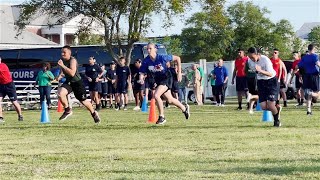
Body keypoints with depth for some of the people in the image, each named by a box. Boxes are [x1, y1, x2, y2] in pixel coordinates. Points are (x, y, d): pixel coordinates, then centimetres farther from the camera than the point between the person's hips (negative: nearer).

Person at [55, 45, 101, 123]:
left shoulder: (72, 60, -23)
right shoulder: (62, 60, -1)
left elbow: (72, 73, -37)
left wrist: (62, 65, -38)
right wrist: (60, 75, -5)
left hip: (77, 82, -5)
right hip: (68, 82, 5)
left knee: (83, 101, 7)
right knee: (60, 93, -25)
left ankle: (94, 113, 35)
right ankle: (67, 110, -4)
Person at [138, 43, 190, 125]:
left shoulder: (162, 58, -24)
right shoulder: (146, 61, -13)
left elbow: (177, 58, -14)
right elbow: (142, 73, -8)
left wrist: (179, 72, -15)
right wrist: (141, 79, -32)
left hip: (166, 79, -6)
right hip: (158, 81, 6)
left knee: (156, 95, -25)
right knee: (170, 100, 18)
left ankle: (162, 117, -10)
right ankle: (184, 108, 44)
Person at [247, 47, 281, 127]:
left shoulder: (265, 60, -23)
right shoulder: (252, 61, -6)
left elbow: (270, 74, -26)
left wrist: (260, 70, -39)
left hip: (271, 81, -5)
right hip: (261, 82, 5)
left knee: (270, 105, -13)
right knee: (264, 107, -7)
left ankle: (277, 120, 16)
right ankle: (277, 108, 25)